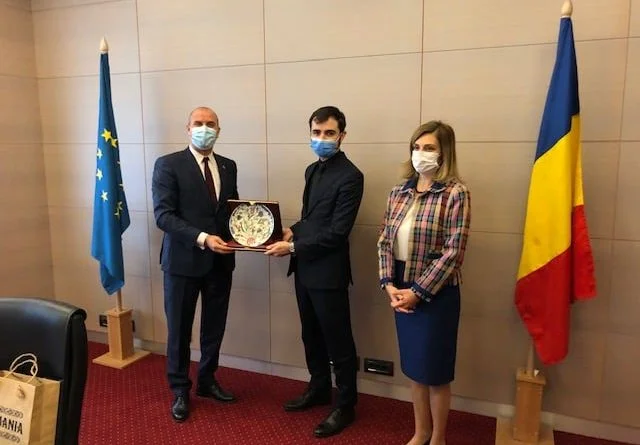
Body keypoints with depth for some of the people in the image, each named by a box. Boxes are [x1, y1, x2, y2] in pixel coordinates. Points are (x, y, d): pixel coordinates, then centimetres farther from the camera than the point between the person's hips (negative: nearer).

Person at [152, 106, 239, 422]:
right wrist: (202, 238, -25)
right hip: (183, 260, -4)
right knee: (180, 329, 10)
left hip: (220, 261, 5)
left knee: (214, 327, 16)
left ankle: (207, 381, 37)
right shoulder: (168, 165, -7)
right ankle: (180, 390, 29)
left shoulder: (228, 166, 9)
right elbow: (163, 215, -15)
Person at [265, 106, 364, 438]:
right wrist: (293, 231, 1)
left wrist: (293, 246, -16)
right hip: (305, 269, 8)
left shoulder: (350, 176, -15)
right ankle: (319, 389, 40)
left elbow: (337, 232, -20)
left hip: (328, 273, -8)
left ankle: (345, 405, 24)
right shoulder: (312, 170, 12)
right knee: (312, 336, 21)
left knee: (338, 343, 7)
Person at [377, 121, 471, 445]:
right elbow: (384, 242, 6)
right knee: (415, 369, 18)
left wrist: (418, 291, -15)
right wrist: (388, 284, -7)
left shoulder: (455, 193, -12)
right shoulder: (399, 193, 5)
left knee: (435, 371, 10)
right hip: (401, 293, 5)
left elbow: (453, 252, -16)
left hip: (436, 294, -5)